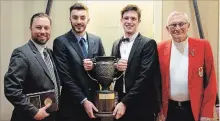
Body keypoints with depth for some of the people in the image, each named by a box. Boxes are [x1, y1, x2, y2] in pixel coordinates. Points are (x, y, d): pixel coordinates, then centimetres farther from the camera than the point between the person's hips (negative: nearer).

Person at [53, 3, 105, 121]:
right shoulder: (61, 42, -8)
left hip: (95, 101, 4)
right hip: (72, 105, -4)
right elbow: (64, 76, -11)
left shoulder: (96, 40, 5)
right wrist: (83, 100, -15)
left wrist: (95, 66, -12)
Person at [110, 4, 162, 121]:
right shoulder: (116, 44, 9)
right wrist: (116, 67, -10)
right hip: (120, 103, 5)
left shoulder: (148, 44, -9)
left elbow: (144, 76, -16)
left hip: (142, 107, -5)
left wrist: (125, 102, -18)